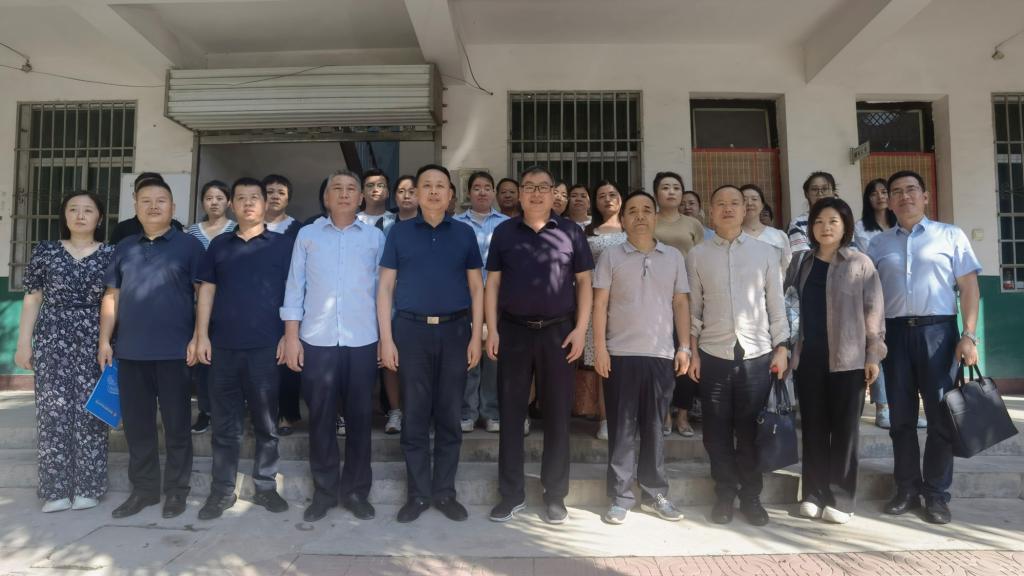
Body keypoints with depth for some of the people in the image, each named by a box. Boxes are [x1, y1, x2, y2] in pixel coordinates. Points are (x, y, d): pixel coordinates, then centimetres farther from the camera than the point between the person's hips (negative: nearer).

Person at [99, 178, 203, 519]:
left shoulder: (189, 245, 0)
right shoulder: (124, 248, 14)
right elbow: (112, 296, 14)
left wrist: (197, 338, -11)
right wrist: (105, 341, 7)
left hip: (174, 351, -4)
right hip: (130, 351, 5)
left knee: (176, 424, 5)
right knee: (137, 424, 11)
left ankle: (176, 490, 17)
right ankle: (143, 489, 25)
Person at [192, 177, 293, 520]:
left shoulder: (283, 244, 4)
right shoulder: (219, 245, 11)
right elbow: (206, 291, 10)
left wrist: (288, 336, -6)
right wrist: (202, 335, 2)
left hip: (266, 346, -2)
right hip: (224, 345, 2)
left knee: (266, 421, 7)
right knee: (225, 422, 8)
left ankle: (265, 486, 19)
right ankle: (222, 489, 19)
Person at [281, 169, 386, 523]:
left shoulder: (375, 237, 7)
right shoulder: (307, 235, 7)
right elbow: (295, 287, 6)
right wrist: (291, 336, 0)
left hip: (362, 340, 0)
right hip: (317, 340, 0)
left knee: (359, 417, 7)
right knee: (320, 418, 7)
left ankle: (355, 491, 21)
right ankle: (324, 491, 22)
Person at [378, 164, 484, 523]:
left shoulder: (464, 234, 7)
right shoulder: (399, 233, 5)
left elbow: (476, 287, 7)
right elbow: (385, 288, 3)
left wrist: (476, 337, 0)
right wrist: (386, 338, -4)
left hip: (455, 331, 1)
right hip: (412, 331, -1)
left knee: (449, 415, 7)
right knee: (415, 415, 5)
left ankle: (445, 492, 21)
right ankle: (418, 493, 19)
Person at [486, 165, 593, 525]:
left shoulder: (570, 232, 3)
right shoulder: (504, 232, 6)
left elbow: (584, 282, 4)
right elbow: (492, 283, 5)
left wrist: (580, 329, -5)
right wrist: (491, 330, -2)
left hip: (558, 331, 0)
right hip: (513, 331, 1)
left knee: (557, 414, 6)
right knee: (510, 413, 6)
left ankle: (555, 495, 19)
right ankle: (511, 493, 19)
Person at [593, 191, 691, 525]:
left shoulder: (673, 257, 10)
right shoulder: (611, 257, 3)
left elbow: (681, 303, 9)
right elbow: (599, 304, -1)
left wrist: (684, 347, 2)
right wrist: (599, 348, -8)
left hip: (661, 354, 2)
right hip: (621, 354, -2)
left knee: (654, 428, 10)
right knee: (622, 429, 3)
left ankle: (655, 494, 22)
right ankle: (621, 497, 13)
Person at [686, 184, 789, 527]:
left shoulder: (765, 252, 6)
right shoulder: (697, 255, 4)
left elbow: (776, 304, 7)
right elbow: (692, 307, 4)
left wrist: (781, 348, 2)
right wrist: (692, 351, 0)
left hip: (757, 354, 0)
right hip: (713, 355, 0)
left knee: (751, 431, 7)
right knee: (717, 432, 7)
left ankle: (751, 496, 23)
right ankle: (725, 495, 22)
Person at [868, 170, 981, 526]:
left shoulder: (950, 236, 6)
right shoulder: (878, 244, 12)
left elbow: (969, 286, 0)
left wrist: (969, 336, -9)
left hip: (937, 330, -2)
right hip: (895, 332, 2)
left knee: (940, 416, 3)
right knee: (901, 416, 8)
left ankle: (936, 494, 16)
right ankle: (907, 489, 20)